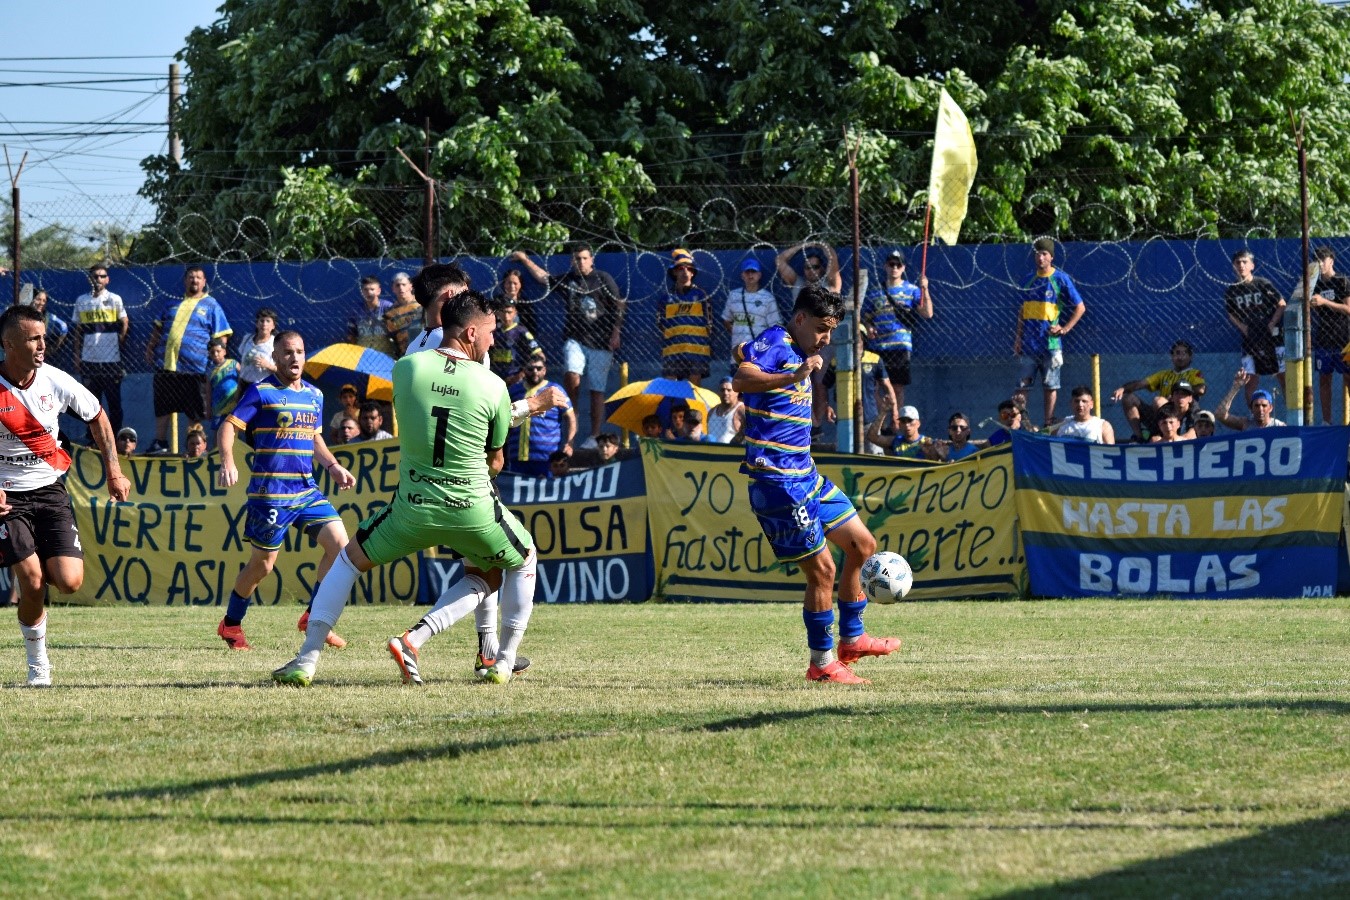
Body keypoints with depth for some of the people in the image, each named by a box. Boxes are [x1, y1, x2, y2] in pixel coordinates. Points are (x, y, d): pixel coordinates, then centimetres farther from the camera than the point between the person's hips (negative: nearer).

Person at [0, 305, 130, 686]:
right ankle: (37, 662, 6)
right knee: (32, 583, -16)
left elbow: (97, 417, 11)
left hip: (50, 489, 2)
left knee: (69, 582, -12)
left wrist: (113, 472, 10)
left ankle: (36, 568, 24)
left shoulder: (55, 381, -6)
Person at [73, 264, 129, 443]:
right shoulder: (82, 301, 9)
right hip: (89, 360, 3)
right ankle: (92, 438, 14)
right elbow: (79, 332, 13)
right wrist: (77, 358, 10)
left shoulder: (114, 299, 1)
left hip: (111, 360, -3)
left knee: (114, 401, 0)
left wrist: (119, 343, 1)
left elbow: (125, 323, 8)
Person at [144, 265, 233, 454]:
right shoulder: (172, 303, 15)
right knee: (162, 407, 10)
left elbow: (221, 336, 2)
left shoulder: (211, 306, 4)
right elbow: (157, 327, 24)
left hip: (194, 368, -4)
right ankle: (159, 444, 20)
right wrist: (150, 348, 14)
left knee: (195, 411, 1)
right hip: (166, 364, 4)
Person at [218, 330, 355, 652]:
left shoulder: (314, 395, 14)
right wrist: (227, 462, -26)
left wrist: (333, 466, 11)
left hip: (307, 489, 6)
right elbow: (228, 426, -10)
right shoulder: (261, 392, -5)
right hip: (270, 491, -6)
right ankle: (230, 624, 21)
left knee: (339, 542, -8)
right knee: (263, 562, 0)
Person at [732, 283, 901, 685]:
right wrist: (794, 377, -47)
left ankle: (852, 640, 27)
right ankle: (822, 663, 6)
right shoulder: (774, 343, -14)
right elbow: (741, 380, -34)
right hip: (776, 480, -11)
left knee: (862, 545, 16)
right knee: (821, 569, -7)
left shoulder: (798, 352, 15)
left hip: (804, 474, 11)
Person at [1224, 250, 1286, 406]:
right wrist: (1242, 327, -1)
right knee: (1250, 379, -2)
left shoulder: (1263, 284, -6)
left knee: (1282, 375, 0)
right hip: (1250, 339, 3)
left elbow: (1282, 304, -2)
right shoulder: (1231, 290, 3)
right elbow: (1231, 314, 16)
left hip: (1271, 336, -3)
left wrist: (1271, 325, -9)